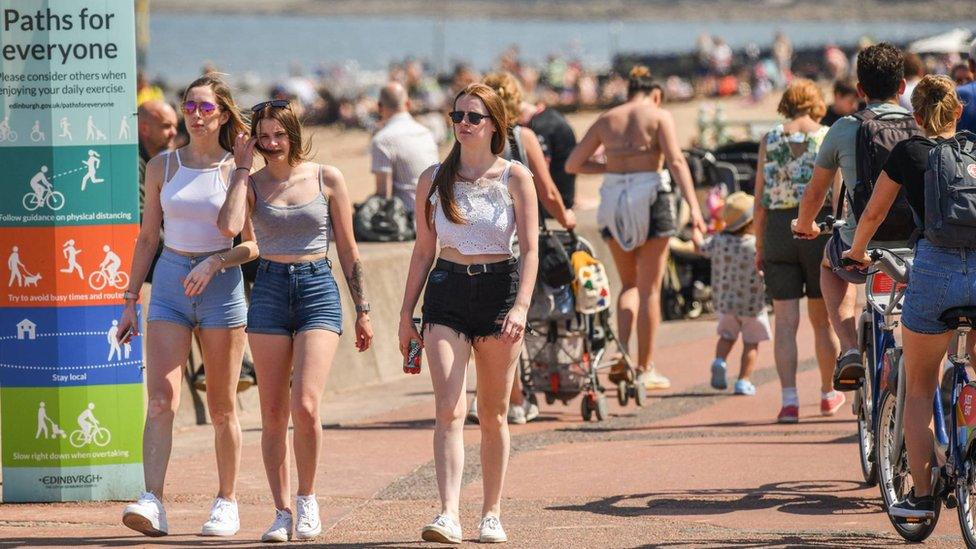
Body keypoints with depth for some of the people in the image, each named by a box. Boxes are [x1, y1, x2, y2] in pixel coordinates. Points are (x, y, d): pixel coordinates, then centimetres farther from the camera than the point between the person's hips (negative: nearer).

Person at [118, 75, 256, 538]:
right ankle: (152, 503, -23)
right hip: (170, 283, 2)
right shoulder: (162, 166, 8)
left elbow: (253, 245, -1)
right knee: (161, 399, -13)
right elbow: (147, 238, 12)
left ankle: (227, 503, 18)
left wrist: (214, 263, -18)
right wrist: (131, 301, 9)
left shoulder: (237, 170, 0)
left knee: (222, 408, 5)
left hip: (221, 286, -2)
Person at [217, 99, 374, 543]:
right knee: (273, 414, 1)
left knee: (305, 405, -16)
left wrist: (362, 310, 7)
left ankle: (307, 499, 3)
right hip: (269, 290, 2)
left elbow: (348, 249, 8)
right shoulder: (252, 184, 5)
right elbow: (229, 226, -17)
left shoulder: (326, 179, 3)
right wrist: (242, 168, -7)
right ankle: (282, 512, 9)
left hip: (318, 289, -2)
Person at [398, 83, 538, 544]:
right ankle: (448, 516, -23)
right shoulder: (434, 179, 6)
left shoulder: (515, 178, -1)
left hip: (499, 289, -1)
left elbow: (530, 249, -5)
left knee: (493, 415, 8)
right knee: (448, 410, -13)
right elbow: (423, 250, 11)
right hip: (447, 292, 1)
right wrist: (406, 313, 9)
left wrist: (521, 306, -18)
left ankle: (491, 515, 19)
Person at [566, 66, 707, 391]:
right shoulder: (659, 117, 0)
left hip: (614, 203, 3)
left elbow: (572, 164, 11)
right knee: (650, 288, 6)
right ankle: (645, 368, 7)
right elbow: (676, 160, -14)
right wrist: (693, 206, -18)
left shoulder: (607, 120, 10)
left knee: (630, 284, 18)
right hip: (651, 199, -3)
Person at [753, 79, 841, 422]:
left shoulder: (769, 141, 3)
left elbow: (761, 199, 2)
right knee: (822, 320, 13)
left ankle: (789, 399, -8)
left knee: (785, 321, 2)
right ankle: (828, 394, 27)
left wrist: (759, 245, 9)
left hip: (779, 228, 0)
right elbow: (837, 194, -6)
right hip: (820, 227, 0)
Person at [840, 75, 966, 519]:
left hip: (934, 268, -2)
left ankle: (921, 495, 7)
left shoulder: (909, 153, 8)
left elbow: (872, 214, 17)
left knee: (919, 391, 10)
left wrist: (856, 252, 37)